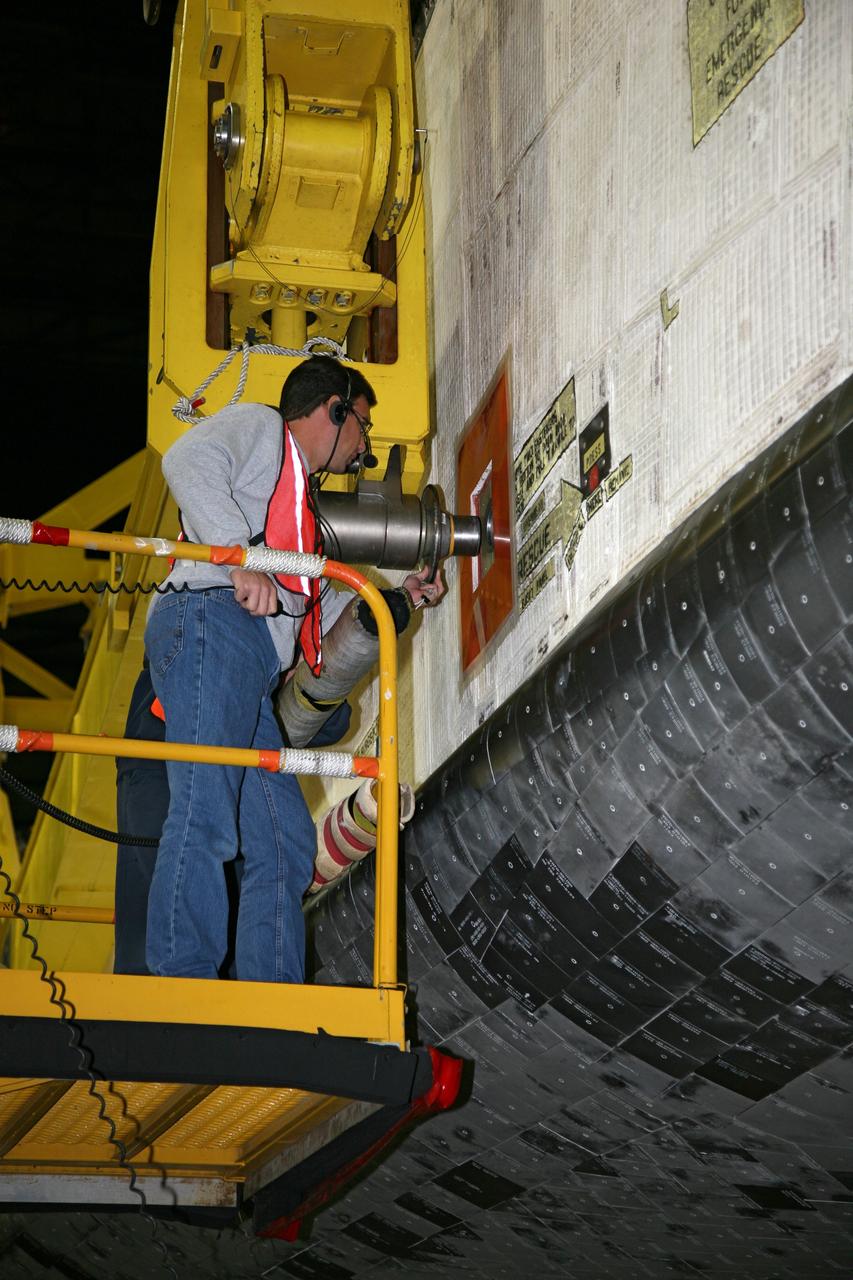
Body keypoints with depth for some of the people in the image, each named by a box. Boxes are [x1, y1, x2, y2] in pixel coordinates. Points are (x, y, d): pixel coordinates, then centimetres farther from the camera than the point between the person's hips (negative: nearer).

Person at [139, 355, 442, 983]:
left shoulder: (298, 501, 37)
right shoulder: (259, 426, 12)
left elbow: (306, 618, 36)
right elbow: (188, 461, -11)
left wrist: (392, 588, 34)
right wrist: (244, 557, -20)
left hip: (250, 679, 10)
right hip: (210, 624, -10)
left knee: (285, 841, 3)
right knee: (206, 816, -21)